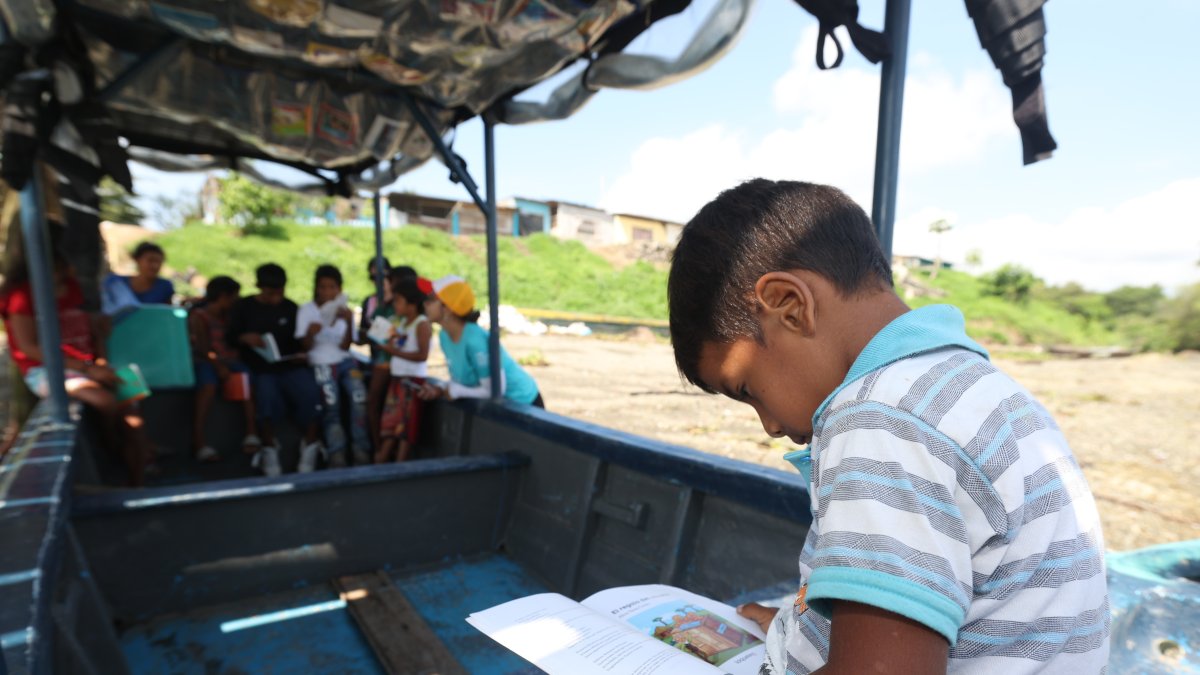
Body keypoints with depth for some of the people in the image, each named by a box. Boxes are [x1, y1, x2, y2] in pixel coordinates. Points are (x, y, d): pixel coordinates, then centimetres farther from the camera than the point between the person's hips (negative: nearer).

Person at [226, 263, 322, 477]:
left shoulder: (291, 307, 15)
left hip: (291, 366, 2)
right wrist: (245, 337, -15)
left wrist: (301, 353, -3)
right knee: (268, 398, -33)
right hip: (261, 369, -1)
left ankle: (310, 445, -9)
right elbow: (229, 337, 7)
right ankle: (269, 448, -10)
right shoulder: (243, 307, 10)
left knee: (311, 394, -27)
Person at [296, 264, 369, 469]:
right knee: (330, 403, -27)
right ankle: (337, 456, -17)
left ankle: (361, 452, -18)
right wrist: (310, 333, -25)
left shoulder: (344, 311, 8)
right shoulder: (306, 310, 1)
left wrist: (349, 323, -19)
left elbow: (344, 347, -3)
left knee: (359, 396, -26)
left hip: (344, 362, 2)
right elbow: (306, 346, -3)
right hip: (320, 364, -2)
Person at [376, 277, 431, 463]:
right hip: (397, 378, 8)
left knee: (406, 425, -1)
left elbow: (422, 355, -22)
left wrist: (395, 351, -20)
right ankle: (380, 461, 21)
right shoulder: (402, 322, 13)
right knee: (390, 422, 13)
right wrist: (388, 341, -3)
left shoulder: (422, 325, -13)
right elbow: (399, 347, 15)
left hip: (413, 380, -8)